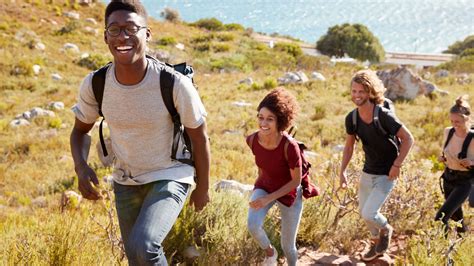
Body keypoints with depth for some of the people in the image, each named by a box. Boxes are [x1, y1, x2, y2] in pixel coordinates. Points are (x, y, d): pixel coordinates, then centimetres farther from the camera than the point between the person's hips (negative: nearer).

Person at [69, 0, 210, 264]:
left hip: (170, 178, -4)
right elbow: (81, 130, 4)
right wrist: (81, 167, -16)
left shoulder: (175, 84, -25)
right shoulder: (94, 85, -15)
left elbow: (200, 138, -10)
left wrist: (203, 188, 0)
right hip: (126, 182, 4)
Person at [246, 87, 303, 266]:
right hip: (264, 187, 3)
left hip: (289, 193, -3)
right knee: (252, 225, -24)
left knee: (288, 246, 8)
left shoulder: (289, 146, -33)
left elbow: (296, 181, -22)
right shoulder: (252, 140, -20)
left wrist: (268, 199, -26)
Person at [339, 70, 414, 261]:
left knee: (369, 214, -13)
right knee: (363, 212, 18)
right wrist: (342, 172, 0)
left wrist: (397, 165, -20)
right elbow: (349, 146, 6)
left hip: (386, 174, -6)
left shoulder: (384, 116, -25)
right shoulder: (352, 118, -8)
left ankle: (386, 229, 23)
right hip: (368, 171, 6)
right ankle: (376, 241, 46)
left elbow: (408, 139, -18)